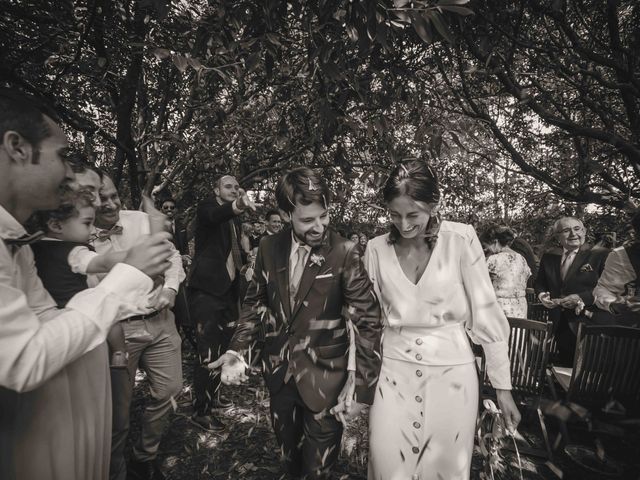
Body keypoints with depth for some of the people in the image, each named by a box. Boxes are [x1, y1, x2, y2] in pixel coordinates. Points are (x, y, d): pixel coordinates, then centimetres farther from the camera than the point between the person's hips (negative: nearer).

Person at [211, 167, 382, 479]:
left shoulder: (344, 253, -19)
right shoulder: (269, 248, -6)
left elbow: (367, 320, -16)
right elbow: (255, 301, 5)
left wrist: (360, 384, -19)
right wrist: (237, 348, -6)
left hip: (323, 377, -4)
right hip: (279, 371, 4)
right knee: (288, 449, 28)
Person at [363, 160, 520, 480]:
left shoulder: (461, 239, -10)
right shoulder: (376, 249, -3)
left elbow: (486, 313, -5)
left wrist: (502, 386, -3)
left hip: (451, 372, -1)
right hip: (394, 373, 2)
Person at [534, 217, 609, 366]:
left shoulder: (600, 255, -6)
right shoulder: (549, 257, 7)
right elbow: (539, 282, 15)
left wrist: (581, 297, -20)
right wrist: (541, 294, -6)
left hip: (585, 322, -4)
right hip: (558, 324, 4)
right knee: (562, 363, 16)